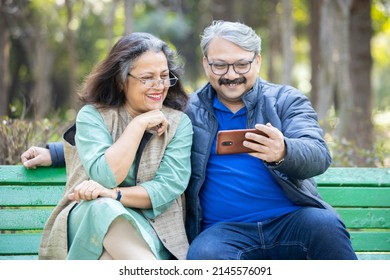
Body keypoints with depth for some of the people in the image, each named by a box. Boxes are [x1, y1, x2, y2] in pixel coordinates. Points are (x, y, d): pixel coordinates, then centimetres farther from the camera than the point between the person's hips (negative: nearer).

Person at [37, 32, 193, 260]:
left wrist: (113, 195, -20)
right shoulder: (92, 115, 3)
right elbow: (105, 177, -14)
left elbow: (169, 187, -6)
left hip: (151, 228, 0)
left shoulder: (179, 123, 6)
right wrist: (139, 124, -10)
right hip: (92, 217, 0)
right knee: (103, 208, -38)